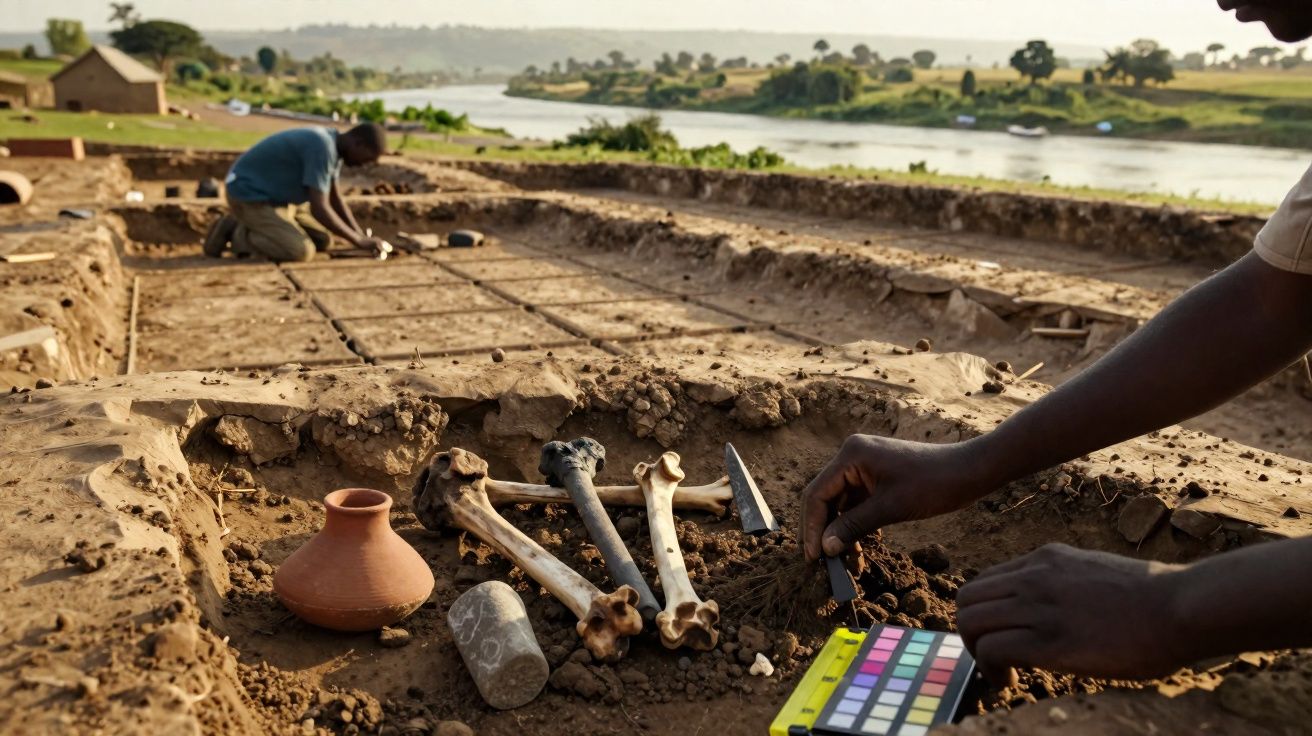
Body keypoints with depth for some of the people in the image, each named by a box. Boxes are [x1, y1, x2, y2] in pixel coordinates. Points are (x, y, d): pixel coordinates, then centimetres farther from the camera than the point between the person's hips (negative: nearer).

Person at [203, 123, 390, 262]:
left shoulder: (333, 144, 3)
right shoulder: (323, 149, -28)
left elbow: (335, 199, 8)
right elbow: (319, 209, -30)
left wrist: (362, 238, -2)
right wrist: (359, 241, -21)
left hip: (273, 198, 10)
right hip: (249, 197, -10)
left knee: (323, 241, 10)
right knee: (302, 251, -24)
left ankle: (251, 228, 12)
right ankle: (238, 235, -3)